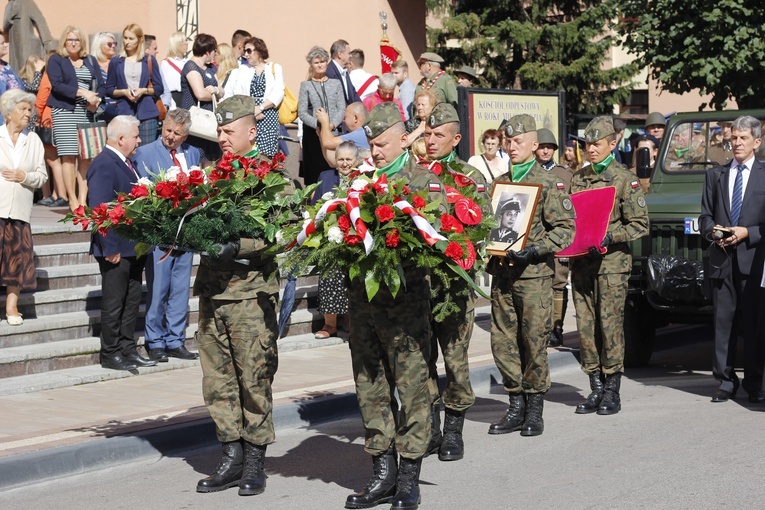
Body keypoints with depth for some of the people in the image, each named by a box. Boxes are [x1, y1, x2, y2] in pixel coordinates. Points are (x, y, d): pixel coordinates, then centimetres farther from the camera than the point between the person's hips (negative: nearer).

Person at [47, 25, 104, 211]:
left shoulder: (90, 62, 18)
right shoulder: (56, 60, 6)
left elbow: (101, 86, 13)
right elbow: (57, 85, -8)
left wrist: (96, 99, -9)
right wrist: (83, 92, -15)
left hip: (87, 113, 3)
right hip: (64, 112, -3)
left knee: (86, 157, -3)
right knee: (69, 156, -8)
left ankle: (83, 199, -1)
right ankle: (73, 201, -6)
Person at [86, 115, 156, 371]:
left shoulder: (124, 162, 13)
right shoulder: (103, 165, -17)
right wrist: (110, 248, -23)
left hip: (134, 247, 9)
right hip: (116, 249, -9)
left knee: (132, 301, 15)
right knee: (113, 302, 1)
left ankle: (128, 350, 24)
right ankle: (110, 354, 10)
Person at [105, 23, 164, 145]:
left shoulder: (149, 60, 9)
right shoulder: (116, 62, 11)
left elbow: (159, 88, 8)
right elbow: (109, 90, 10)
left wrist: (144, 91, -9)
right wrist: (124, 92, -8)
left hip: (147, 112, 0)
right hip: (124, 112, 0)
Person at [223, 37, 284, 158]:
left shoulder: (275, 68, 12)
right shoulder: (241, 70, 17)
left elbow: (278, 93, 0)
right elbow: (236, 94, 5)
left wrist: (260, 108, -11)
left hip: (269, 114, -1)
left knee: (267, 154, -10)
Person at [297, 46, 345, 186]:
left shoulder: (336, 84, 11)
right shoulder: (306, 86, 6)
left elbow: (342, 109, 5)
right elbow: (302, 112, -1)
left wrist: (332, 124, -12)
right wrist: (318, 125, -15)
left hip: (333, 132, 1)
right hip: (312, 134, -1)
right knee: (314, 170, -4)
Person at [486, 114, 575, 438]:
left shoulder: (548, 184, -2)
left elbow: (565, 229, -7)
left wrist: (535, 250, -19)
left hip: (533, 275, -5)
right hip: (501, 274, 6)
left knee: (534, 342, -2)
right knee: (502, 342, 5)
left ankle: (535, 409, 8)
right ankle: (516, 406, 15)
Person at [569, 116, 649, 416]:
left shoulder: (625, 180, -2)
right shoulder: (578, 179, 14)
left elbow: (640, 225, -5)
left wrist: (610, 237, -18)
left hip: (612, 263, -5)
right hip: (581, 263, 5)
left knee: (610, 325, -5)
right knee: (585, 327, 4)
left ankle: (612, 392, 4)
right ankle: (596, 390, 13)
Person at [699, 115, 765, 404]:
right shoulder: (715, 175, 15)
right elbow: (705, 216, 14)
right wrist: (713, 231, -6)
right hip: (722, 261, 3)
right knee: (724, 323, 3)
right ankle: (725, 382, 8)